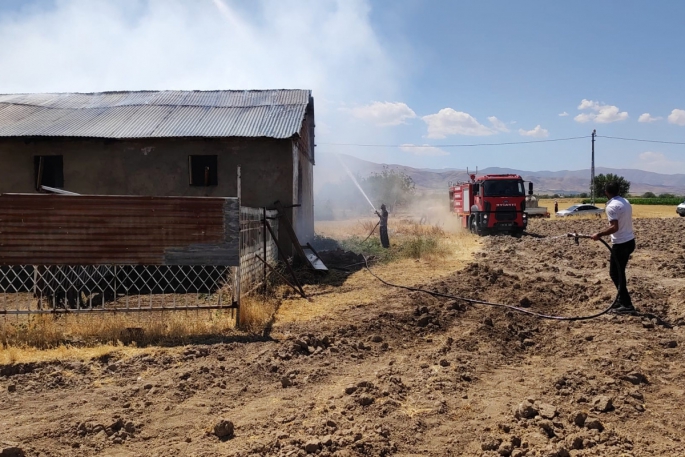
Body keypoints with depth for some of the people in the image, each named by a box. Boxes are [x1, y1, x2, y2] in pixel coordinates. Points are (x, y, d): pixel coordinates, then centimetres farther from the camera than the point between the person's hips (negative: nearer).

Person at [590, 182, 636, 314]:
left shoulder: (612, 206, -18)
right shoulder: (625, 202, 10)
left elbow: (615, 227, -26)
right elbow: (621, 224, 13)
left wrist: (599, 234, -19)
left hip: (621, 244, -9)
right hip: (629, 241, 9)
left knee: (615, 273, 0)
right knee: (619, 272, 18)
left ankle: (627, 305, 2)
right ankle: (621, 300, 26)